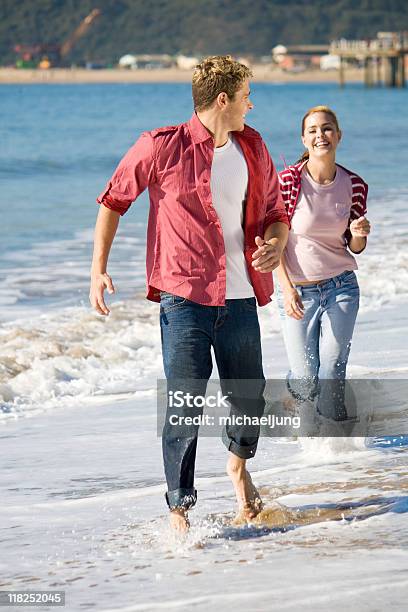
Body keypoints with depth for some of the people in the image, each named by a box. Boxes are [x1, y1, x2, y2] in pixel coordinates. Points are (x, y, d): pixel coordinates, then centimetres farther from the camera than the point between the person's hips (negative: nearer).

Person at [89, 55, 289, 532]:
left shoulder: (253, 148, 9)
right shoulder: (163, 148, -6)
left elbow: (275, 212, 20)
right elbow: (113, 201, 4)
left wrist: (274, 243, -4)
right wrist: (98, 270, -2)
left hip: (240, 299, 5)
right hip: (185, 296, -5)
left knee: (249, 397, 13)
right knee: (184, 405, -9)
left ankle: (238, 464, 44)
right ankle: (178, 506, 4)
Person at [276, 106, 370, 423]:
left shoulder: (354, 185, -3)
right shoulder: (288, 180, -13)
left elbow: (354, 247, 7)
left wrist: (359, 234, -16)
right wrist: (287, 288, -14)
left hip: (341, 289, 2)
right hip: (297, 291, -1)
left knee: (331, 379, -5)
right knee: (306, 381, 3)